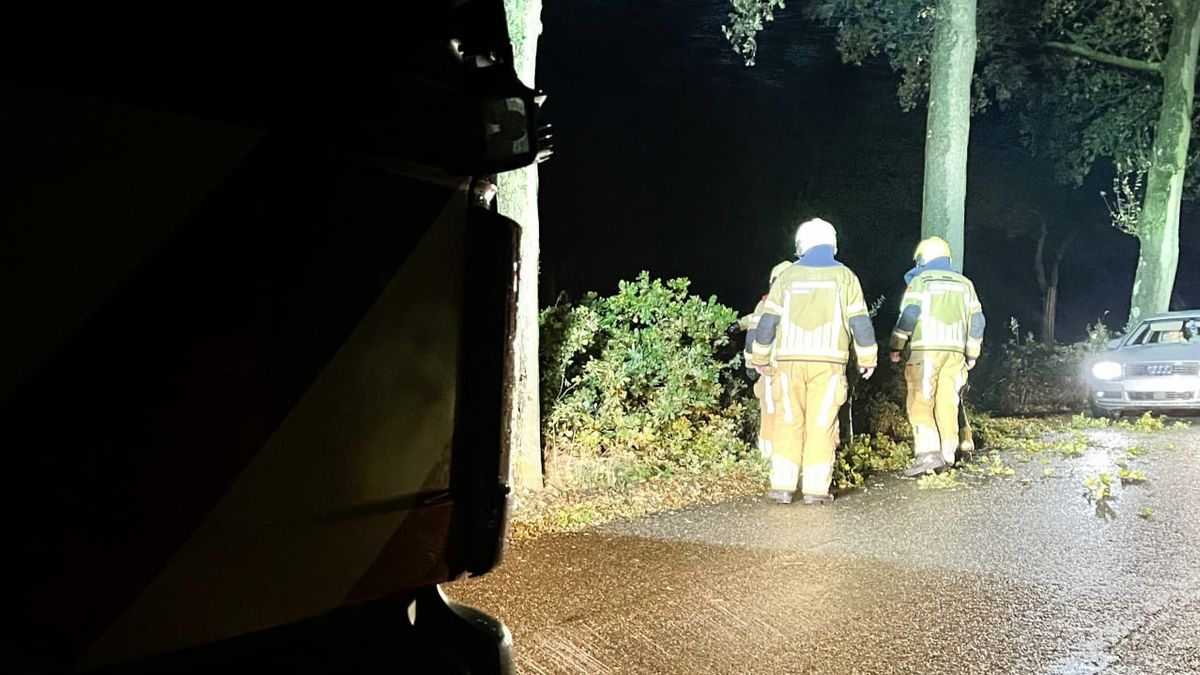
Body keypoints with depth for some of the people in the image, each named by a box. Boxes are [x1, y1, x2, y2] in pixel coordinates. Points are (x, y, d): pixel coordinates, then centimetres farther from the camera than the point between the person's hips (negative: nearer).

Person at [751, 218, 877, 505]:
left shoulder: (788, 275, 5)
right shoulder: (844, 276, 4)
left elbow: (768, 320, 5)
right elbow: (859, 321, 3)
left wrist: (761, 357, 15)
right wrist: (867, 358, 12)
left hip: (790, 360, 1)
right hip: (829, 361, -1)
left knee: (789, 423, 6)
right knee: (822, 424, 2)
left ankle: (783, 486, 5)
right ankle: (816, 488, 2)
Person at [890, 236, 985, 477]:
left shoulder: (920, 280, 3)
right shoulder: (964, 284, 18)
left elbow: (908, 315, -8)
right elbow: (977, 321, 16)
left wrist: (896, 347, -2)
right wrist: (972, 354, 22)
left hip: (926, 349, -5)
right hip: (955, 351, 5)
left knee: (920, 402, -6)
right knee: (948, 405, 7)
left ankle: (928, 452, -17)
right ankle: (947, 455, 8)